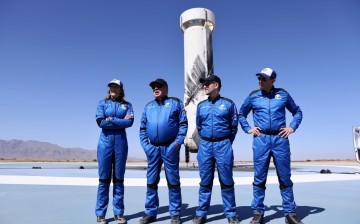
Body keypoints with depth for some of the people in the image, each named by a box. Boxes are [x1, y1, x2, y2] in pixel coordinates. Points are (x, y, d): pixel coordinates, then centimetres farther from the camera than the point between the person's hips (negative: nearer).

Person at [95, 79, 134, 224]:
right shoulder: (102, 103, 8)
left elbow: (130, 122, -8)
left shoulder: (127, 105, 9)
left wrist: (111, 119, -9)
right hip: (105, 142, -1)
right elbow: (100, 122, -8)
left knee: (119, 178, 6)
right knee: (104, 179, 3)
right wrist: (121, 121, -8)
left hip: (121, 142, 1)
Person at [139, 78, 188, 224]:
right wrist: (145, 145, 3)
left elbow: (183, 124, -2)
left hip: (170, 148, -4)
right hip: (153, 148, 4)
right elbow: (142, 128, 15)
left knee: (173, 181, 3)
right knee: (151, 181, 9)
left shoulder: (175, 103, 5)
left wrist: (178, 142, -11)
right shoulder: (148, 107, 16)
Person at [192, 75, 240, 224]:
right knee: (205, 181, 8)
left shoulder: (228, 104, 1)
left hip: (223, 145, -2)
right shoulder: (201, 105, 10)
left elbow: (234, 126, 6)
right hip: (205, 146, 3)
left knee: (226, 181, 4)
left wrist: (226, 143, 8)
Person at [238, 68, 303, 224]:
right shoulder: (253, 96, 6)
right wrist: (248, 129, 5)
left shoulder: (283, 94, 6)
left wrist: (292, 127, 3)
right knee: (259, 177, 4)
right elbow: (241, 114, 18)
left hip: (280, 139, 1)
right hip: (261, 139, 0)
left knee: (285, 177, 7)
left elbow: (297, 112, 18)